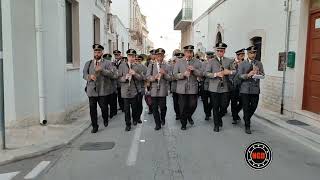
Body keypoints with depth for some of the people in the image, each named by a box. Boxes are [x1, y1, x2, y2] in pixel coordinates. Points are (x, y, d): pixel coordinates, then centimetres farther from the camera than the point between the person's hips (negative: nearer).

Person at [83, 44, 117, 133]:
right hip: (92, 90, 3)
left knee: (104, 107, 2)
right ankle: (95, 126, 17)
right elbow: (84, 75, 10)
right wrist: (90, 76, -13)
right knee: (92, 109, 4)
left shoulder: (107, 63, 5)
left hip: (103, 90, -2)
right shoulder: (88, 63, 15)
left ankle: (105, 120, 33)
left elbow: (112, 74, -8)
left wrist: (102, 70, -21)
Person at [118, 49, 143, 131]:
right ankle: (128, 124, 14)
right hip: (125, 90, -2)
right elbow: (119, 78, -3)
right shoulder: (122, 65, -1)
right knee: (126, 108, 2)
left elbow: (140, 78, 4)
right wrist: (125, 78, -22)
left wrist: (135, 74, -14)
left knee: (134, 107, 12)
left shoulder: (136, 66, 6)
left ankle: (135, 119, 37)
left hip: (134, 90, 2)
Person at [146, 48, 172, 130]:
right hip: (154, 89, 1)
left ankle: (163, 119, 29)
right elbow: (148, 77, 1)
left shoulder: (167, 66, 10)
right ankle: (158, 124, 16)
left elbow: (170, 78, 3)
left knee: (162, 106, -2)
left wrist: (164, 73, -14)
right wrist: (154, 77, -17)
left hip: (163, 90, -1)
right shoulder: (151, 66, 10)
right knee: (155, 107, 2)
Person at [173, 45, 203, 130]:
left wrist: (194, 70, -16)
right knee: (183, 107, 3)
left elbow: (201, 74, 1)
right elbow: (175, 74, -1)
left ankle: (189, 116, 35)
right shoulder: (179, 62, 5)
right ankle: (183, 124, 18)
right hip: (182, 88, -1)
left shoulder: (197, 62, 7)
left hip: (193, 88, 1)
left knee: (193, 105, 2)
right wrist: (183, 74, -17)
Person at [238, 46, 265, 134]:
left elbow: (263, 75, 4)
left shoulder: (259, 63, 11)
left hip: (255, 89, 3)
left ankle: (246, 118, 36)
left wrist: (258, 73, -18)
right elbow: (240, 76, -7)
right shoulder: (242, 64, 2)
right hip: (245, 89, -3)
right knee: (246, 108, 1)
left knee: (254, 107, 6)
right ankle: (247, 126, 12)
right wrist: (248, 75, -25)